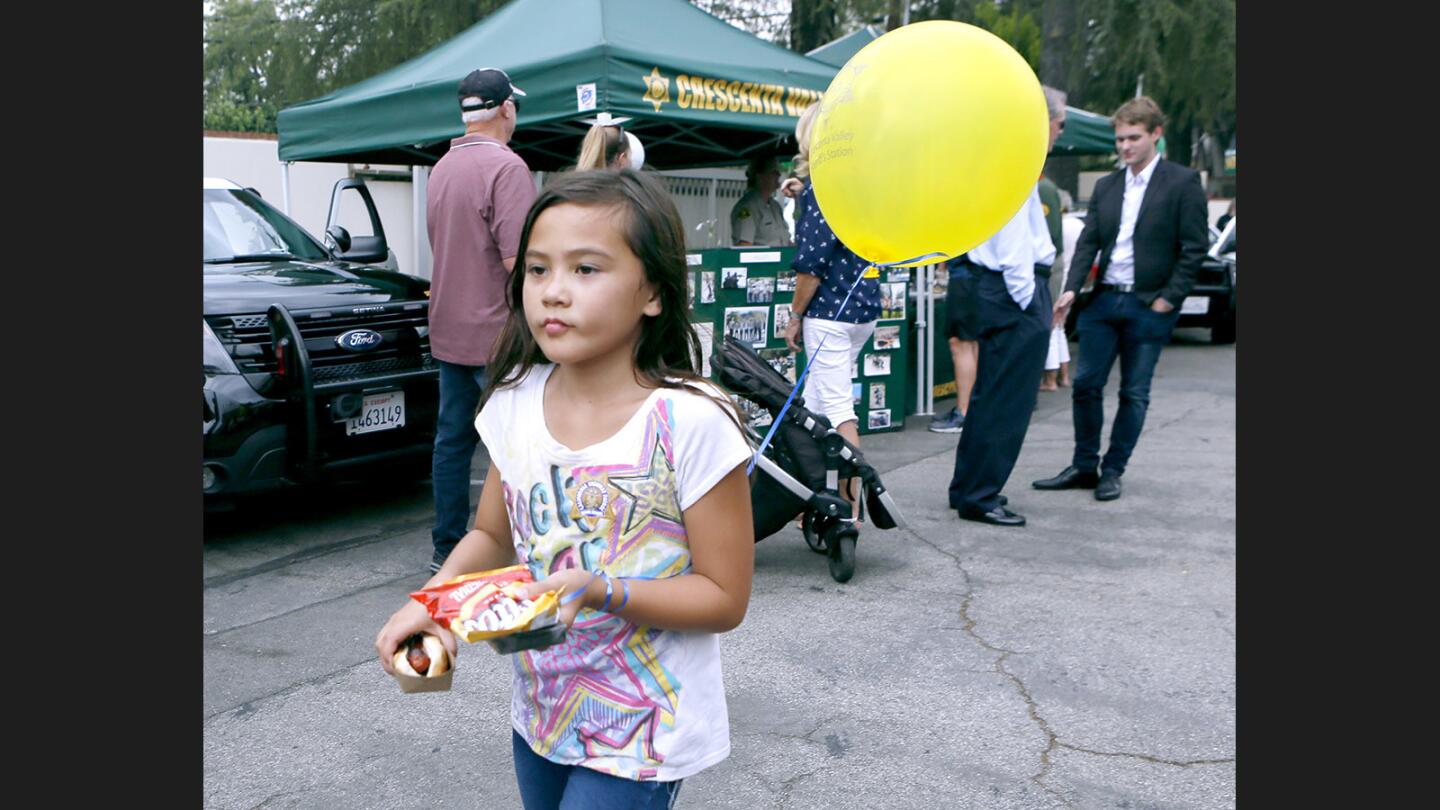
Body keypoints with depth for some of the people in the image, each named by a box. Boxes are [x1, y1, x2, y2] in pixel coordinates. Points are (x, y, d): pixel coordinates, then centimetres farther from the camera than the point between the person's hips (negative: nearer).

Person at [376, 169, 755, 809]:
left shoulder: (692, 423, -22)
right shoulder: (516, 401, -5)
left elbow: (725, 598, -16)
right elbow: (492, 535, 8)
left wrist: (600, 591, -28)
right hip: (539, 710, 6)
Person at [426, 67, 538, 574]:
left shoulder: (442, 168, 12)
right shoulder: (506, 167, -15)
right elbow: (518, 259, -22)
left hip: (448, 330, 8)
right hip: (497, 331, -8)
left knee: (453, 438, 12)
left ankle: (446, 548, 19)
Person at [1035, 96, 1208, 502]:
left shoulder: (1183, 182, -3)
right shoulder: (1106, 186, 11)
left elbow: (1194, 247, -5)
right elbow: (1089, 241, 7)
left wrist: (1169, 298, -11)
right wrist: (1072, 289, -6)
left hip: (1149, 305, -4)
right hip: (1104, 300, 4)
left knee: (1134, 393, 4)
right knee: (1086, 384, 4)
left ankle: (1112, 471, 15)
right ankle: (1083, 467, 17)